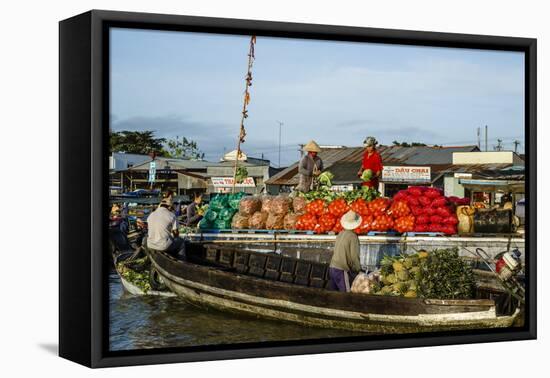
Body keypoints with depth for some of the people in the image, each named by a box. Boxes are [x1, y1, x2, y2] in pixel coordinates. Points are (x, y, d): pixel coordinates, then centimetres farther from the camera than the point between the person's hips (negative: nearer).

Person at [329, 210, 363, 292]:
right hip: (342, 270, -7)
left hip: (332, 268, 7)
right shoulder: (353, 237, -12)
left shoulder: (340, 234, 7)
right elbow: (354, 257, -13)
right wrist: (358, 270, 2)